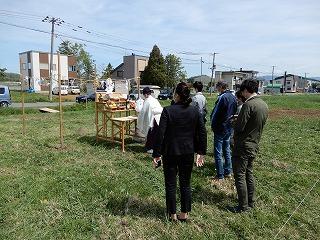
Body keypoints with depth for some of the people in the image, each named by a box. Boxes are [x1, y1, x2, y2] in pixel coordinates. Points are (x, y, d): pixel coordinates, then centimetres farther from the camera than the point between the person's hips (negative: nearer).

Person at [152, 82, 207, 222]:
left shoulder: (168, 111, -14)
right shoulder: (195, 111, -2)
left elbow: (160, 134, -15)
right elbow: (202, 133, 1)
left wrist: (157, 154, -7)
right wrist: (201, 152, 9)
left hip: (170, 152, -3)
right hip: (188, 153, 4)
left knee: (170, 184, 11)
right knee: (185, 183, 16)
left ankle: (173, 214, 24)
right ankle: (184, 214, 27)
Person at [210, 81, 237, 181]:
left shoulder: (222, 97, -20)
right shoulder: (233, 97, 7)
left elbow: (216, 114, -19)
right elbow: (234, 112, 13)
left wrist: (213, 126, -7)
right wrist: (230, 122, 16)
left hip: (220, 128, -9)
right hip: (229, 128, 9)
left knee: (218, 152, 0)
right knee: (227, 150, 19)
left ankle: (220, 176, 7)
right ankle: (228, 172, 28)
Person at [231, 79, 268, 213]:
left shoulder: (248, 104, -21)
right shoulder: (264, 105, 6)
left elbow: (239, 127, -22)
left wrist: (236, 124, 0)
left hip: (243, 146, -9)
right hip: (254, 145, 9)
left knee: (240, 176, 3)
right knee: (249, 173, 20)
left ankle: (243, 206, 13)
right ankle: (251, 202, 33)